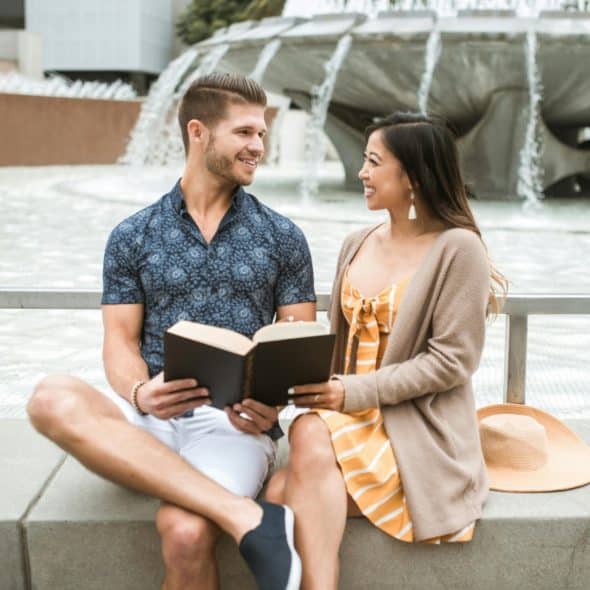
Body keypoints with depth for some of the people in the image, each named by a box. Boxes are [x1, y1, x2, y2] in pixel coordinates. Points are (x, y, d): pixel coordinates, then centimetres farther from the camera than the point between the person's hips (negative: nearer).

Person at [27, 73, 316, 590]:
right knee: (53, 400, -31)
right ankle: (248, 518, -34)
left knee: (185, 533, -34)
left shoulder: (282, 238, 9)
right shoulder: (132, 237, 9)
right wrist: (139, 393, -19)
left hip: (236, 421, -2)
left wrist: (274, 401, -15)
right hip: (148, 421, 3)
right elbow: (121, 340, 5)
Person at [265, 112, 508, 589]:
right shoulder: (357, 245, 13)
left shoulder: (457, 248, -7)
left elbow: (453, 361, -12)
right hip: (350, 418, 5)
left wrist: (359, 392, -19)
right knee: (281, 495, -24)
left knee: (310, 437, -32)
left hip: (419, 427, -5)